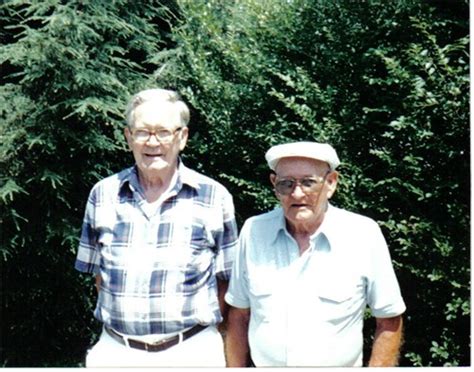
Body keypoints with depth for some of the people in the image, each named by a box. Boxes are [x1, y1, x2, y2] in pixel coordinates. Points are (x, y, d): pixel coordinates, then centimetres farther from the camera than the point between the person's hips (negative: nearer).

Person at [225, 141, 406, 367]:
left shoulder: (365, 235, -14)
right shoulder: (253, 231, -7)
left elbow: (389, 322, -6)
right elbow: (239, 316, 2)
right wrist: (234, 368, 1)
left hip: (338, 364, -1)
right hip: (263, 363, 2)